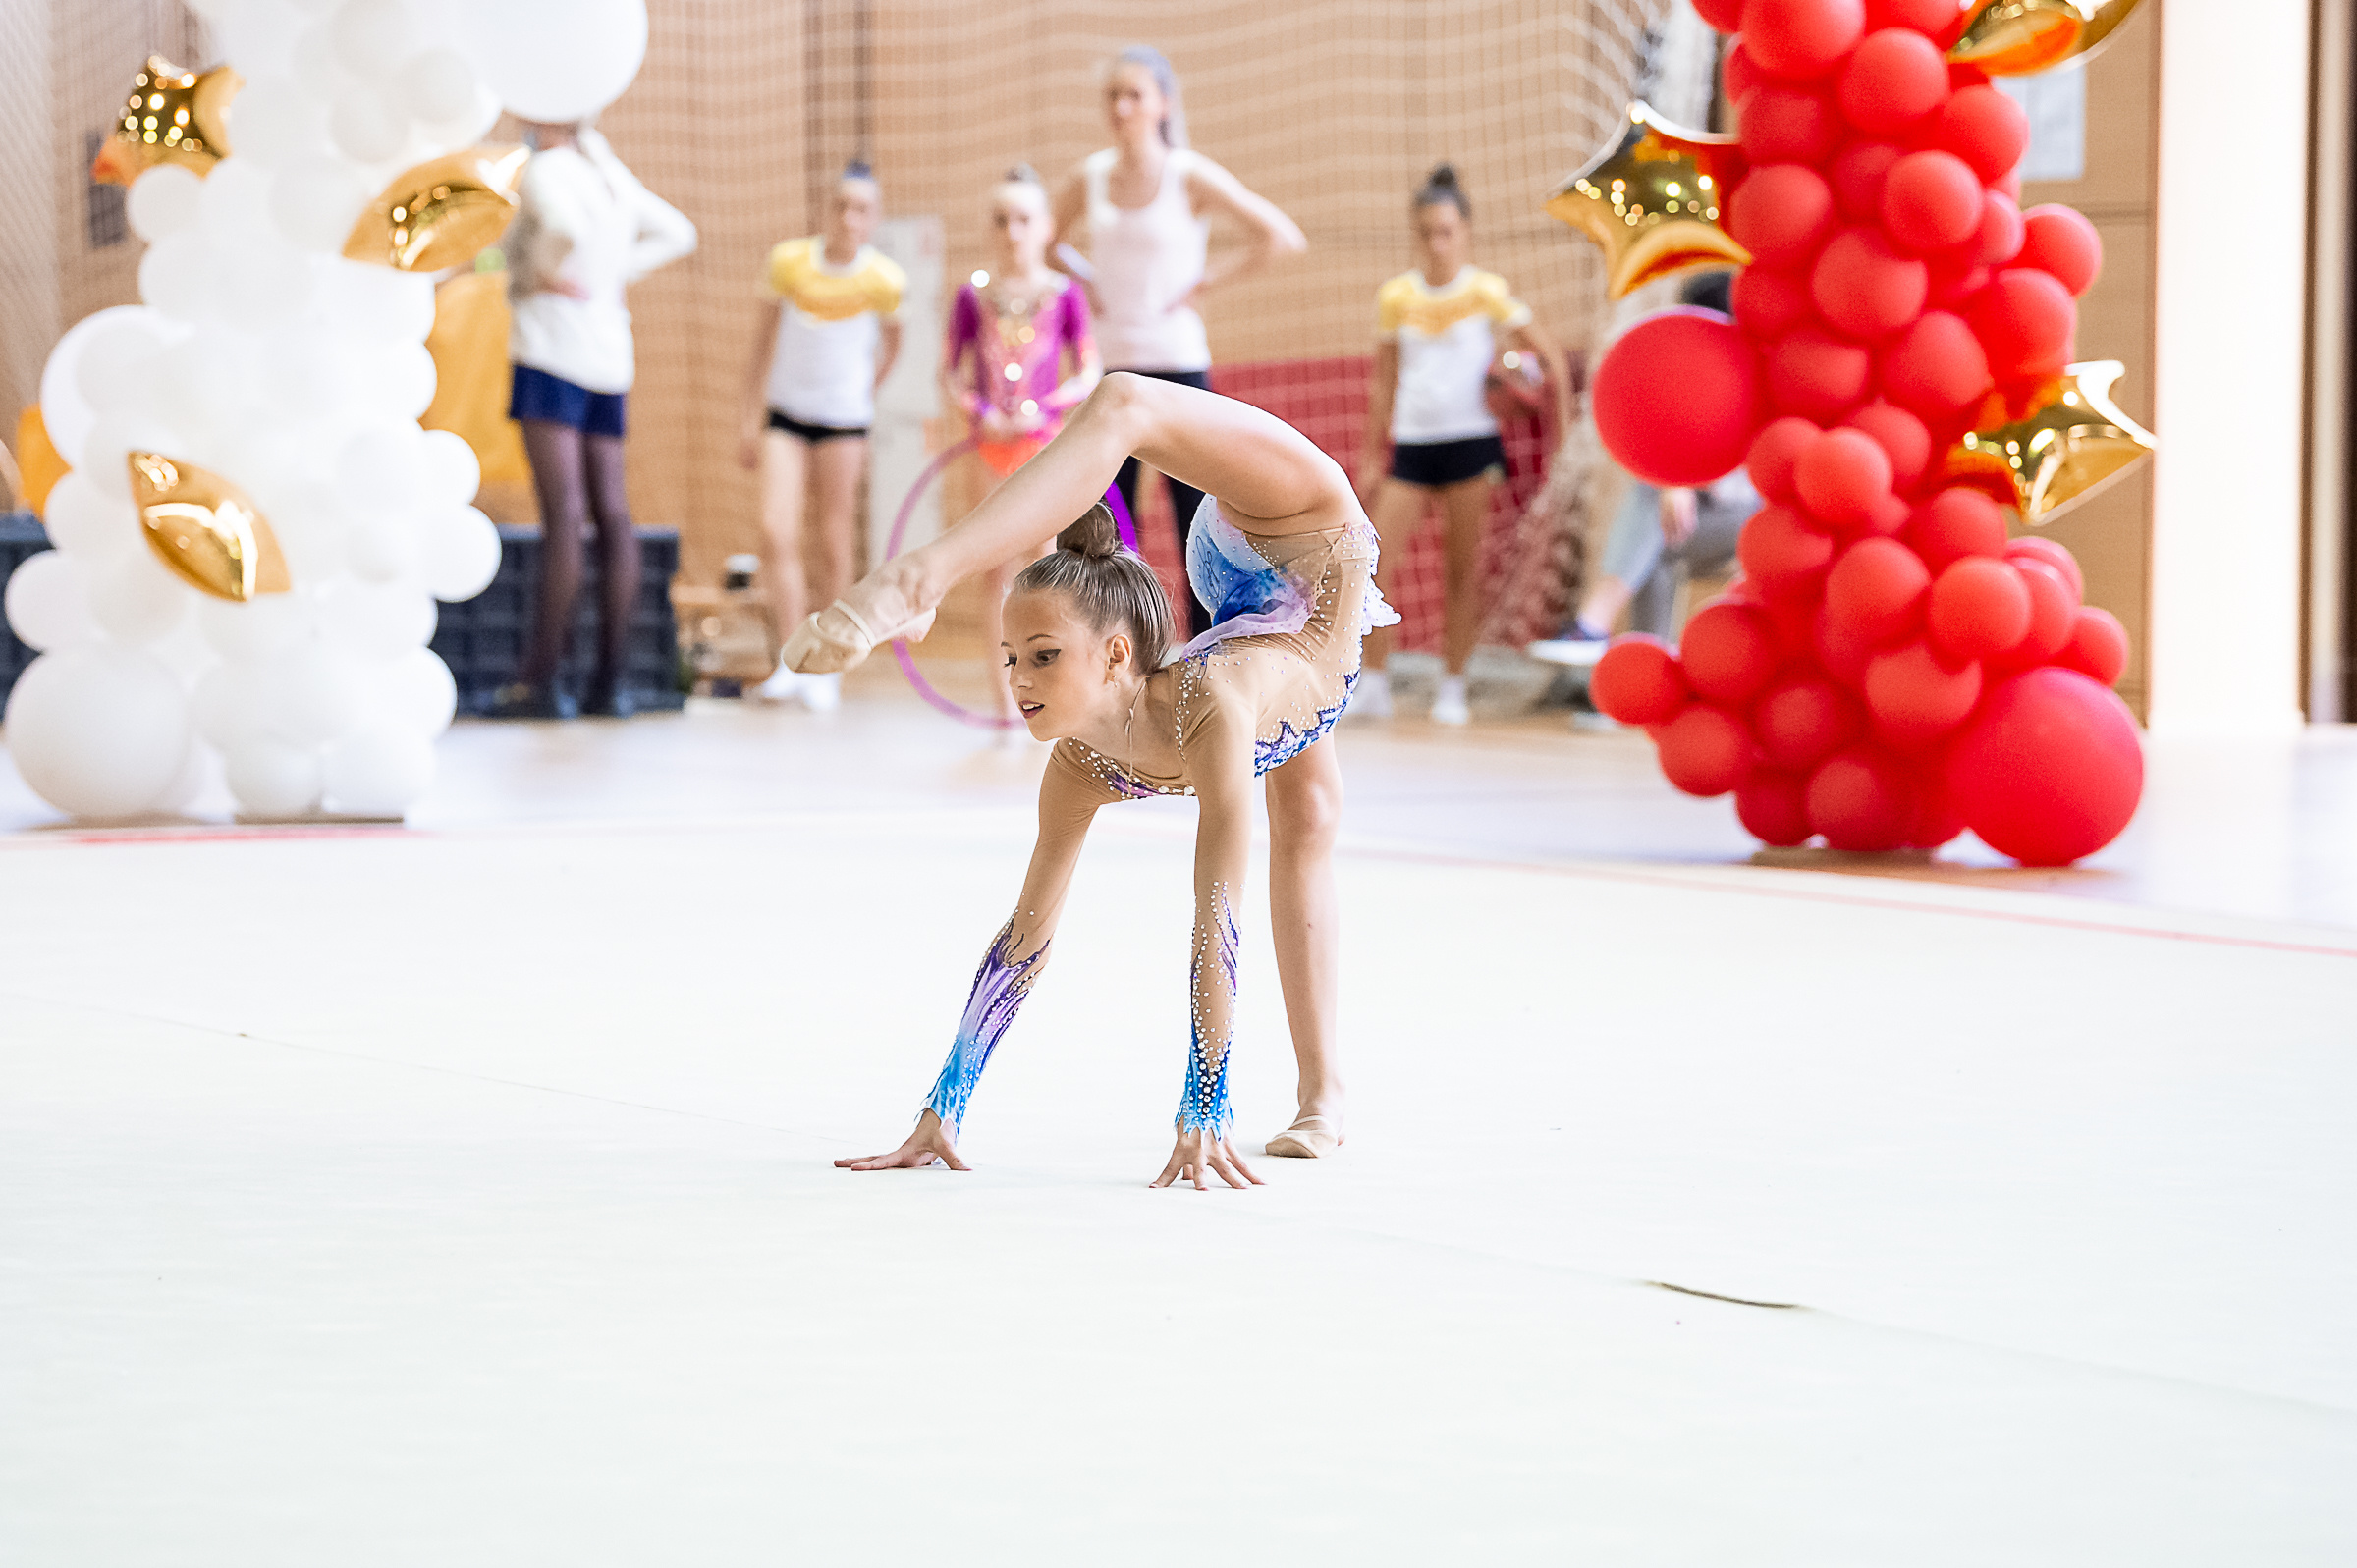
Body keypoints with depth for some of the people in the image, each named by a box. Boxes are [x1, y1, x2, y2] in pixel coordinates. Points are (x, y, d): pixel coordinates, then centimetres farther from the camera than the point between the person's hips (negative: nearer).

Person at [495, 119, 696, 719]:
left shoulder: (544, 170, -7)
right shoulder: (611, 174, 15)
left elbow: (567, 226, -27)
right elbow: (677, 233, 26)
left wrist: (547, 272, -9)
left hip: (552, 353, -8)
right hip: (609, 357, 8)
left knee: (563, 512, -15)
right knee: (611, 514, 5)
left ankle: (540, 678, -17)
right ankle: (609, 681, 5)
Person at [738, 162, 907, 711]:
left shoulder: (884, 280, -8)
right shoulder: (789, 262, -6)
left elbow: (891, 340, 12)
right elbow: (765, 340, 4)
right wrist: (752, 421, 4)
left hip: (844, 419, -1)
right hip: (785, 413, 1)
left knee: (833, 543, 1)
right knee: (776, 530, -13)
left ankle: (827, 667, 16)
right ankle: (791, 665, -10)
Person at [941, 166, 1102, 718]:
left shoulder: (1064, 295, 0)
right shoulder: (974, 295, 3)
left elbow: (1090, 374, 0)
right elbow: (950, 374, 7)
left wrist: (1045, 408, -15)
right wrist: (979, 411, -11)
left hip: (1047, 438, -1)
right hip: (993, 440, 1)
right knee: (995, 565, -1)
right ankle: (1003, 694, 2)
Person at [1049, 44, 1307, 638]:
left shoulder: (1191, 176, -7)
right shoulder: (1088, 177, 5)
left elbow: (1284, 238, -9)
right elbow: (1052, 242, 25)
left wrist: (1207, 282, -9)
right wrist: (1089, 281, 7)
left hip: (1179, 364, -5)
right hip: (1115, 369, 5)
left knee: (1196, 522, -5)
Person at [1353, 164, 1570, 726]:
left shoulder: (1486, 293, -2)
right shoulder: (1396, 297, 6)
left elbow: (1553, 359, 1)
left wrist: (1563, 440, -1)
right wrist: (1372, 457, 12)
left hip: (1470, 442, -3)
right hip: (1411, 444, 3)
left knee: (1464, 569, 0)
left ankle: (1452, 689, 9)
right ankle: (1374, 686, -1)